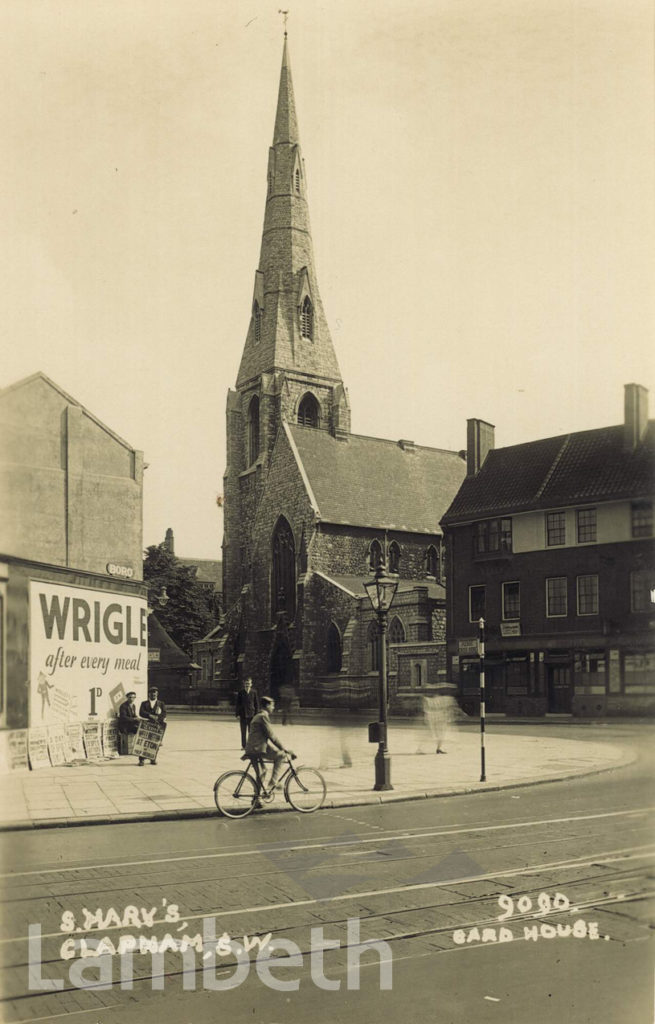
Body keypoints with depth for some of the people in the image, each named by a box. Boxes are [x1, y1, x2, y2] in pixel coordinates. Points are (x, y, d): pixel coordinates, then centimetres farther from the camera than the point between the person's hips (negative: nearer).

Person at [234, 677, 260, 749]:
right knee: (243, 731, 4)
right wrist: (237, 714, -1)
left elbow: (257, 704, 5)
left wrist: (256, 714, 0)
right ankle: (243, 746, 11)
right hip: (242, 715, 1)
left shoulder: (254, 692, 1)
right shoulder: (240, 692, 2)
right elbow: (238, 704, 5)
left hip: (251, 714, -1)